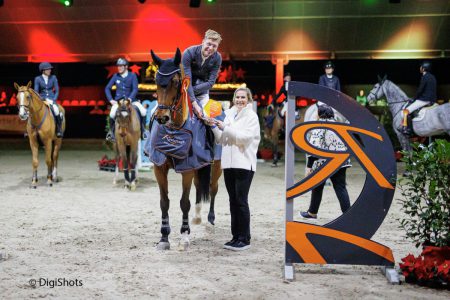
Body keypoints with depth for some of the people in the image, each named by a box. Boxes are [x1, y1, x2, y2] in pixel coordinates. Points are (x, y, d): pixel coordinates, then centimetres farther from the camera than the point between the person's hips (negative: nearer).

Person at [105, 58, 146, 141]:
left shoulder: (132, 76, -2)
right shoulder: (116, 76, 3)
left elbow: (135, 89, -10)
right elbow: (107, 88, 7)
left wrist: (130, 98, -25)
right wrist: (111, 100, -5)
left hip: (131, 99, 0)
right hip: (118, 100, 0)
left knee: (143, 111, -21)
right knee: (112, 114, -27)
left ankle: (142, 131, 1)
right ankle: (111, 131, -2)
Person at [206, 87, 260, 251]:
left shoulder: (252, 116, -2)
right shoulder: (229, 114, 14)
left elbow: (245, 137, -16)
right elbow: (220, 140, 17)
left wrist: (225, 128, -15)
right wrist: (214, 127, 0)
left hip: (244, 164, -6)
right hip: (228, 163, 6)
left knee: (241, 201, -7)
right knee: (233, 201, 10)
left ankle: (245, 239, 0)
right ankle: (236, 236, 18)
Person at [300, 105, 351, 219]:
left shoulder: (318, 127, -8)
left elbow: (314, 147, -14)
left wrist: (309, 166, -13)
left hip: (323, 162, -4)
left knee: (317, 187, 13)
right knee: (340, 188, 4)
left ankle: (312, 212, 28)